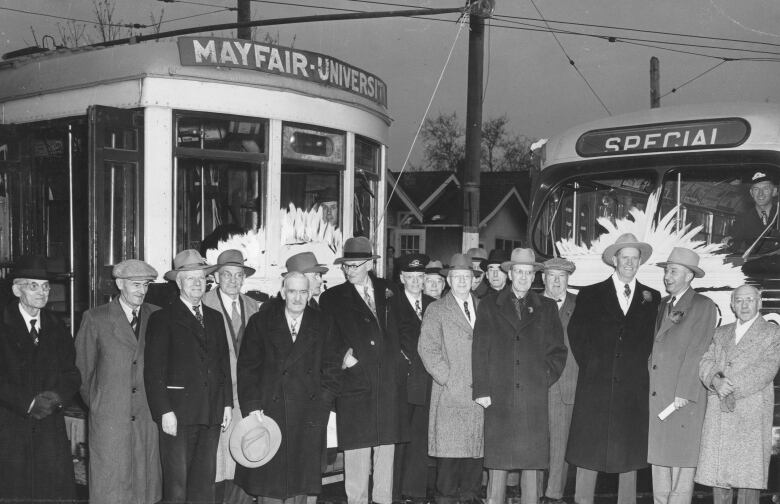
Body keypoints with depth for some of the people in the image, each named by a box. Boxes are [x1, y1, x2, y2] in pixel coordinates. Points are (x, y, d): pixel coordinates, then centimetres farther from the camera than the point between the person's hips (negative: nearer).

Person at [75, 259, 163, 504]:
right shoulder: (95, 318, 1)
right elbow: (83, 367, 8)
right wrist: (94, 403, 11)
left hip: (148, 417, 2)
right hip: (108, 417, -2)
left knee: (146, 483, 3)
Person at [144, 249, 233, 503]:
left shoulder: (215, 318, 17)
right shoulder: (162, 319, -2)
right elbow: (154, 371, -6)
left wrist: (227, 403, 10)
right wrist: (164, 411, -13)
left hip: (212, 414, 5)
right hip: (178, 414, -5)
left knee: (205, 483, 8)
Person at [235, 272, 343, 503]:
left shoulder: (323, 325, 8)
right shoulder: (261, 322, 4)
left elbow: (333, 368, 8)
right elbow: (247, 368, 1)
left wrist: (324, 403, -3)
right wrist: (252, 405, -7)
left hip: (309, 415, 1)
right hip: (269, 411, -1)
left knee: (300, 482, 6)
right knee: (268, 479, 0)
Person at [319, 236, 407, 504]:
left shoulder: (386, 290, 11)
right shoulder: (332, 298, 5)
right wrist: (343, 353, -12)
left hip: (389, 384, 2)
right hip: (355, 384, -2)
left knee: (387, 446, 7)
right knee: (357, 449, -2)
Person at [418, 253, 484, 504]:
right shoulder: (436, 310, 5)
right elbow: (427, 349, -2)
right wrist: (449, 380, -10)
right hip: (450, 395, -3)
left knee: (476, 451, 3)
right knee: (448, 452, -5)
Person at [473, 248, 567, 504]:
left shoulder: (547, 308, 14)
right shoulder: (489, 305, 10)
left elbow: (558, 351, 15)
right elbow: (479, 350, 5)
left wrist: (545, 378, 1)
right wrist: (481, 390, -3)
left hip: (534, 399, 1)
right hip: (498, 399, -1)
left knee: (531, 467, 1)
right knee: (497, 467, -1)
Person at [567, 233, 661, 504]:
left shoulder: (652, 298, 10)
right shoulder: (590, 295, 6)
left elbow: (653, 338, 10)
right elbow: (576, 336, 5)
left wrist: (640, 369, 1)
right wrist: (590, 367, 0)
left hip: (635, 390, 1)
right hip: (595, 386, -1)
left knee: (629, 456, 5)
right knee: (588, 454, -1)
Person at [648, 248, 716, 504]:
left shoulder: (704, 306, -3)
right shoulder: (662, 305, 18)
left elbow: (698, 351, -10)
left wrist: (683, 392, -15)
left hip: (685, 397, -6)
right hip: (658, 395, 7)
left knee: (682, 459, -4)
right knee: (659, 456, 9)